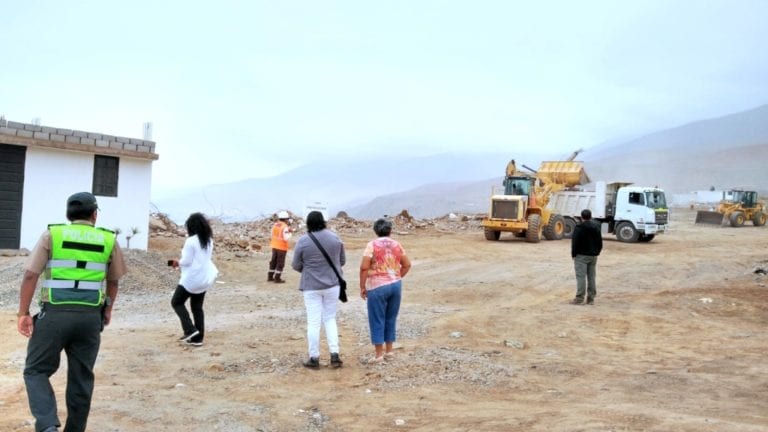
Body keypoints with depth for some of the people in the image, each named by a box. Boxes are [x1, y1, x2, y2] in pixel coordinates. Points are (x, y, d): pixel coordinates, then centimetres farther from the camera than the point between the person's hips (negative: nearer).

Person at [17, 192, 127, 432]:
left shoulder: (52, 234, 2)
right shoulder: (109, 240, 8)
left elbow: (30, 275, -5)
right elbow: (113, 281, 17)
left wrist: (23, 313, -1)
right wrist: (108, 310, 31)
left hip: (54, 314, -2)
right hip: (90, 316, 2)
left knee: (36, 371, 10)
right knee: (81, 377, 12)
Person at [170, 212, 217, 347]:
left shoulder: (191, 241, -19)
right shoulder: (209, 240, 6)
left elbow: (186, 261, -18)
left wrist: (178, 262, 4)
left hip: (192, 279, -7)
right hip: (204, 278, 7)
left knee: (177, 302, 11)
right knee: (197, 307, 15)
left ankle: (190, 330, 0)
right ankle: (198, 338, 14)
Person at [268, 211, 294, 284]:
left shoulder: (275, 225, 3)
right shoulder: (285, 227, -18)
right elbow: (286, 238, -21)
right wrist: (290, 232, -5)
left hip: (274, 246, 7)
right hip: (282, 247, -7)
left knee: (273, 261, 16)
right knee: (280, 263, 2)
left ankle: (270, 277, 22)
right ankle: (277, 278, 3)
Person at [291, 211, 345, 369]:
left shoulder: (303, 241, -11)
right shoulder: (334, 237, -3)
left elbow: (296, 265, -3)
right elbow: (342, 261, 6)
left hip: (311, 286, -2)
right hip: (332, 284, 3)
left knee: (313, 322, 5)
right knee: (330, 319, 14)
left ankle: (314, 358, 11)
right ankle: (334, 355, 6)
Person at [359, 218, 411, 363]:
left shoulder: (372, 245, -8)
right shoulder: (396, 245, 6)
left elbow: (364, 267, -15)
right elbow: (407, 265, 10)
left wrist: (362, 286, -7)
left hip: (377, 287, -5)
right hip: (395, 285, 5)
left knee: (377, 320, 2)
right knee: (391, 319, 14)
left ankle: (379, 354, 5)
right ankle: (389, 351, 20)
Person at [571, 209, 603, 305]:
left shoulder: (579, 228, -12)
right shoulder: (596, 227, 9)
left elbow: (575, 242, -13)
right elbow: (600, 242, 13)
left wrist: (573, 254, -3)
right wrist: (596, 252, 19)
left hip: (581, 256, -6)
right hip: (593, 256, 6)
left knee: (581, 277, -7)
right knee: (591, 277, 10)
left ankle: (579, 298, -9)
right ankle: (591, 298, 12)